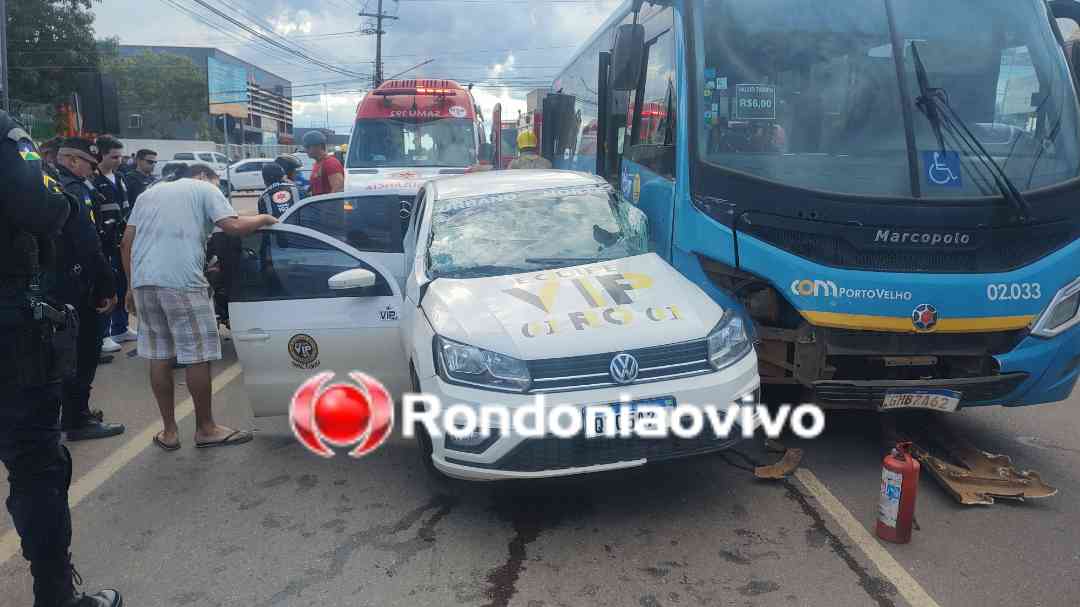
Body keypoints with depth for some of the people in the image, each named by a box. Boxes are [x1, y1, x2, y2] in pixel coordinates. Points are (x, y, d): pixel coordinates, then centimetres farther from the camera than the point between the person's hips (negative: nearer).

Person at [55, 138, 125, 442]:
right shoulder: (75, 190, -17)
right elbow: (89, 245, -24)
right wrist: (108, 287, -19)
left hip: (51, 281, 9)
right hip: (75, 284, -9)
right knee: (84, 351, 0)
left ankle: (75, 412, 30)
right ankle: (78, 421, 7)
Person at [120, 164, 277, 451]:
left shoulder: (150, 193, 26)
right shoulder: (206, 189, 9)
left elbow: (126, 243, 19)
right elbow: (233, 227, -7)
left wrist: (131, 286, 22)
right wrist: (264, 219, 9)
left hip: (143, 280, 6)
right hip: (183, 282, -6)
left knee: (158, 356, 11)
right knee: (197, 356, 2)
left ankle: (169, 431, 17)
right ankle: (206, 429, 11)